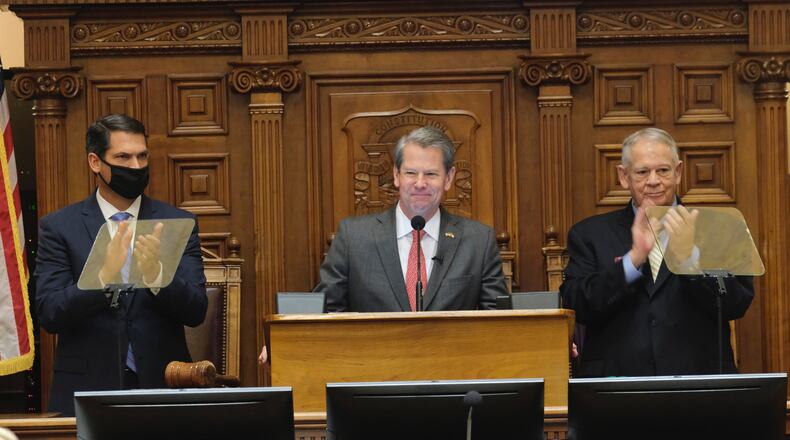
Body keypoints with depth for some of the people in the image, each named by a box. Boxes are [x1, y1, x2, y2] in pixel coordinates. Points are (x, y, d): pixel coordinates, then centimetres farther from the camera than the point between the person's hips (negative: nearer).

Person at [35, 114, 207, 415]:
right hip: (87, 390, -1)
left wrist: (155, 274, -24)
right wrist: (105, 276, -25)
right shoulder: (58, 227, 0)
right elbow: (49, 314, -9)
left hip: (162, 384, 1)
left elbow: (196, 311, -5)